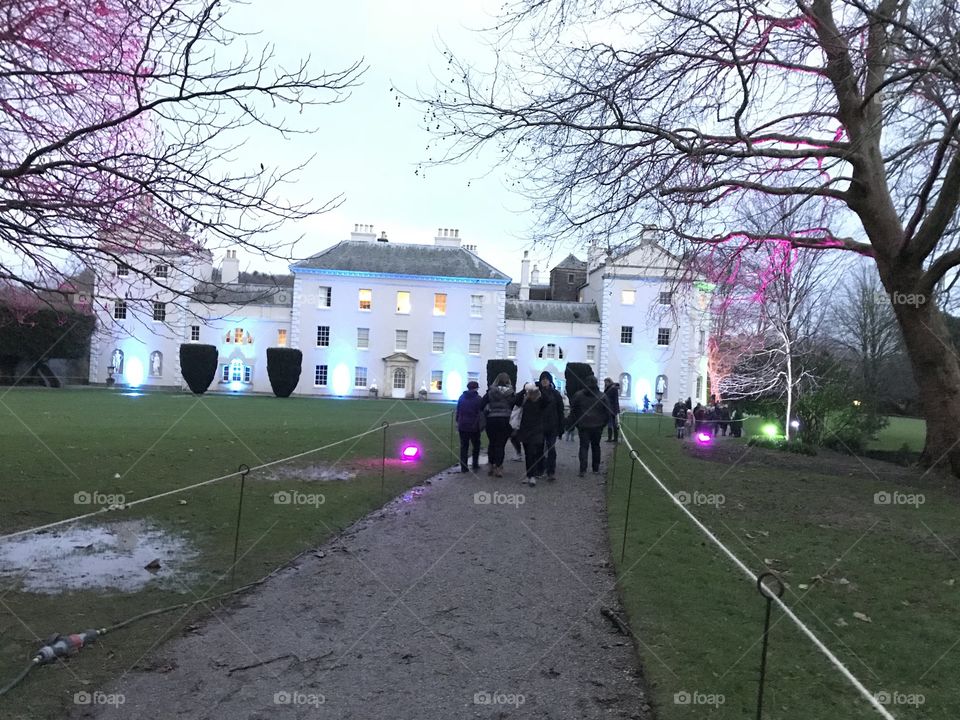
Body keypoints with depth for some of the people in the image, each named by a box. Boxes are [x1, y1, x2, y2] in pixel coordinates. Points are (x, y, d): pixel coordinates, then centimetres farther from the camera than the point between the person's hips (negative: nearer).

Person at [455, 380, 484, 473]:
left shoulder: (462, 397, 6)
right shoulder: (479, 399, -6)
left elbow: (458, 411, 10)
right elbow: (483, 411, -5)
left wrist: (457, 422, 17)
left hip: (462, 426, 3)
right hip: (474, 426, -3)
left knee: (463, 446, 7)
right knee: (476, 446, 13)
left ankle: (463, 467, 6)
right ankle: (475, 465, 13)